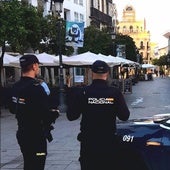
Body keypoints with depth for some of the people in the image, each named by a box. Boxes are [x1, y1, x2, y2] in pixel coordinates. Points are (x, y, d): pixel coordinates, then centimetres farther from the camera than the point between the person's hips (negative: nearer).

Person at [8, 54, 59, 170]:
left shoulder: (16, 87, 4)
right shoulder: (36, 88, -22)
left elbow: (12, 109, 16)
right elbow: (45, 114, -25)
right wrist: (55, 113, -5)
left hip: (22, 133, 9)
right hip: (36, 136, -9)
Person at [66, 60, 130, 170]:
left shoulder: (82, 92, -10)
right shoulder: (115, 93, -9)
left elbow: (71, 116, -5)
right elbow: (125, 116, -4)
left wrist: (71, 98, 9)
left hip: (88, 142, -1)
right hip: (109, 141, 1)